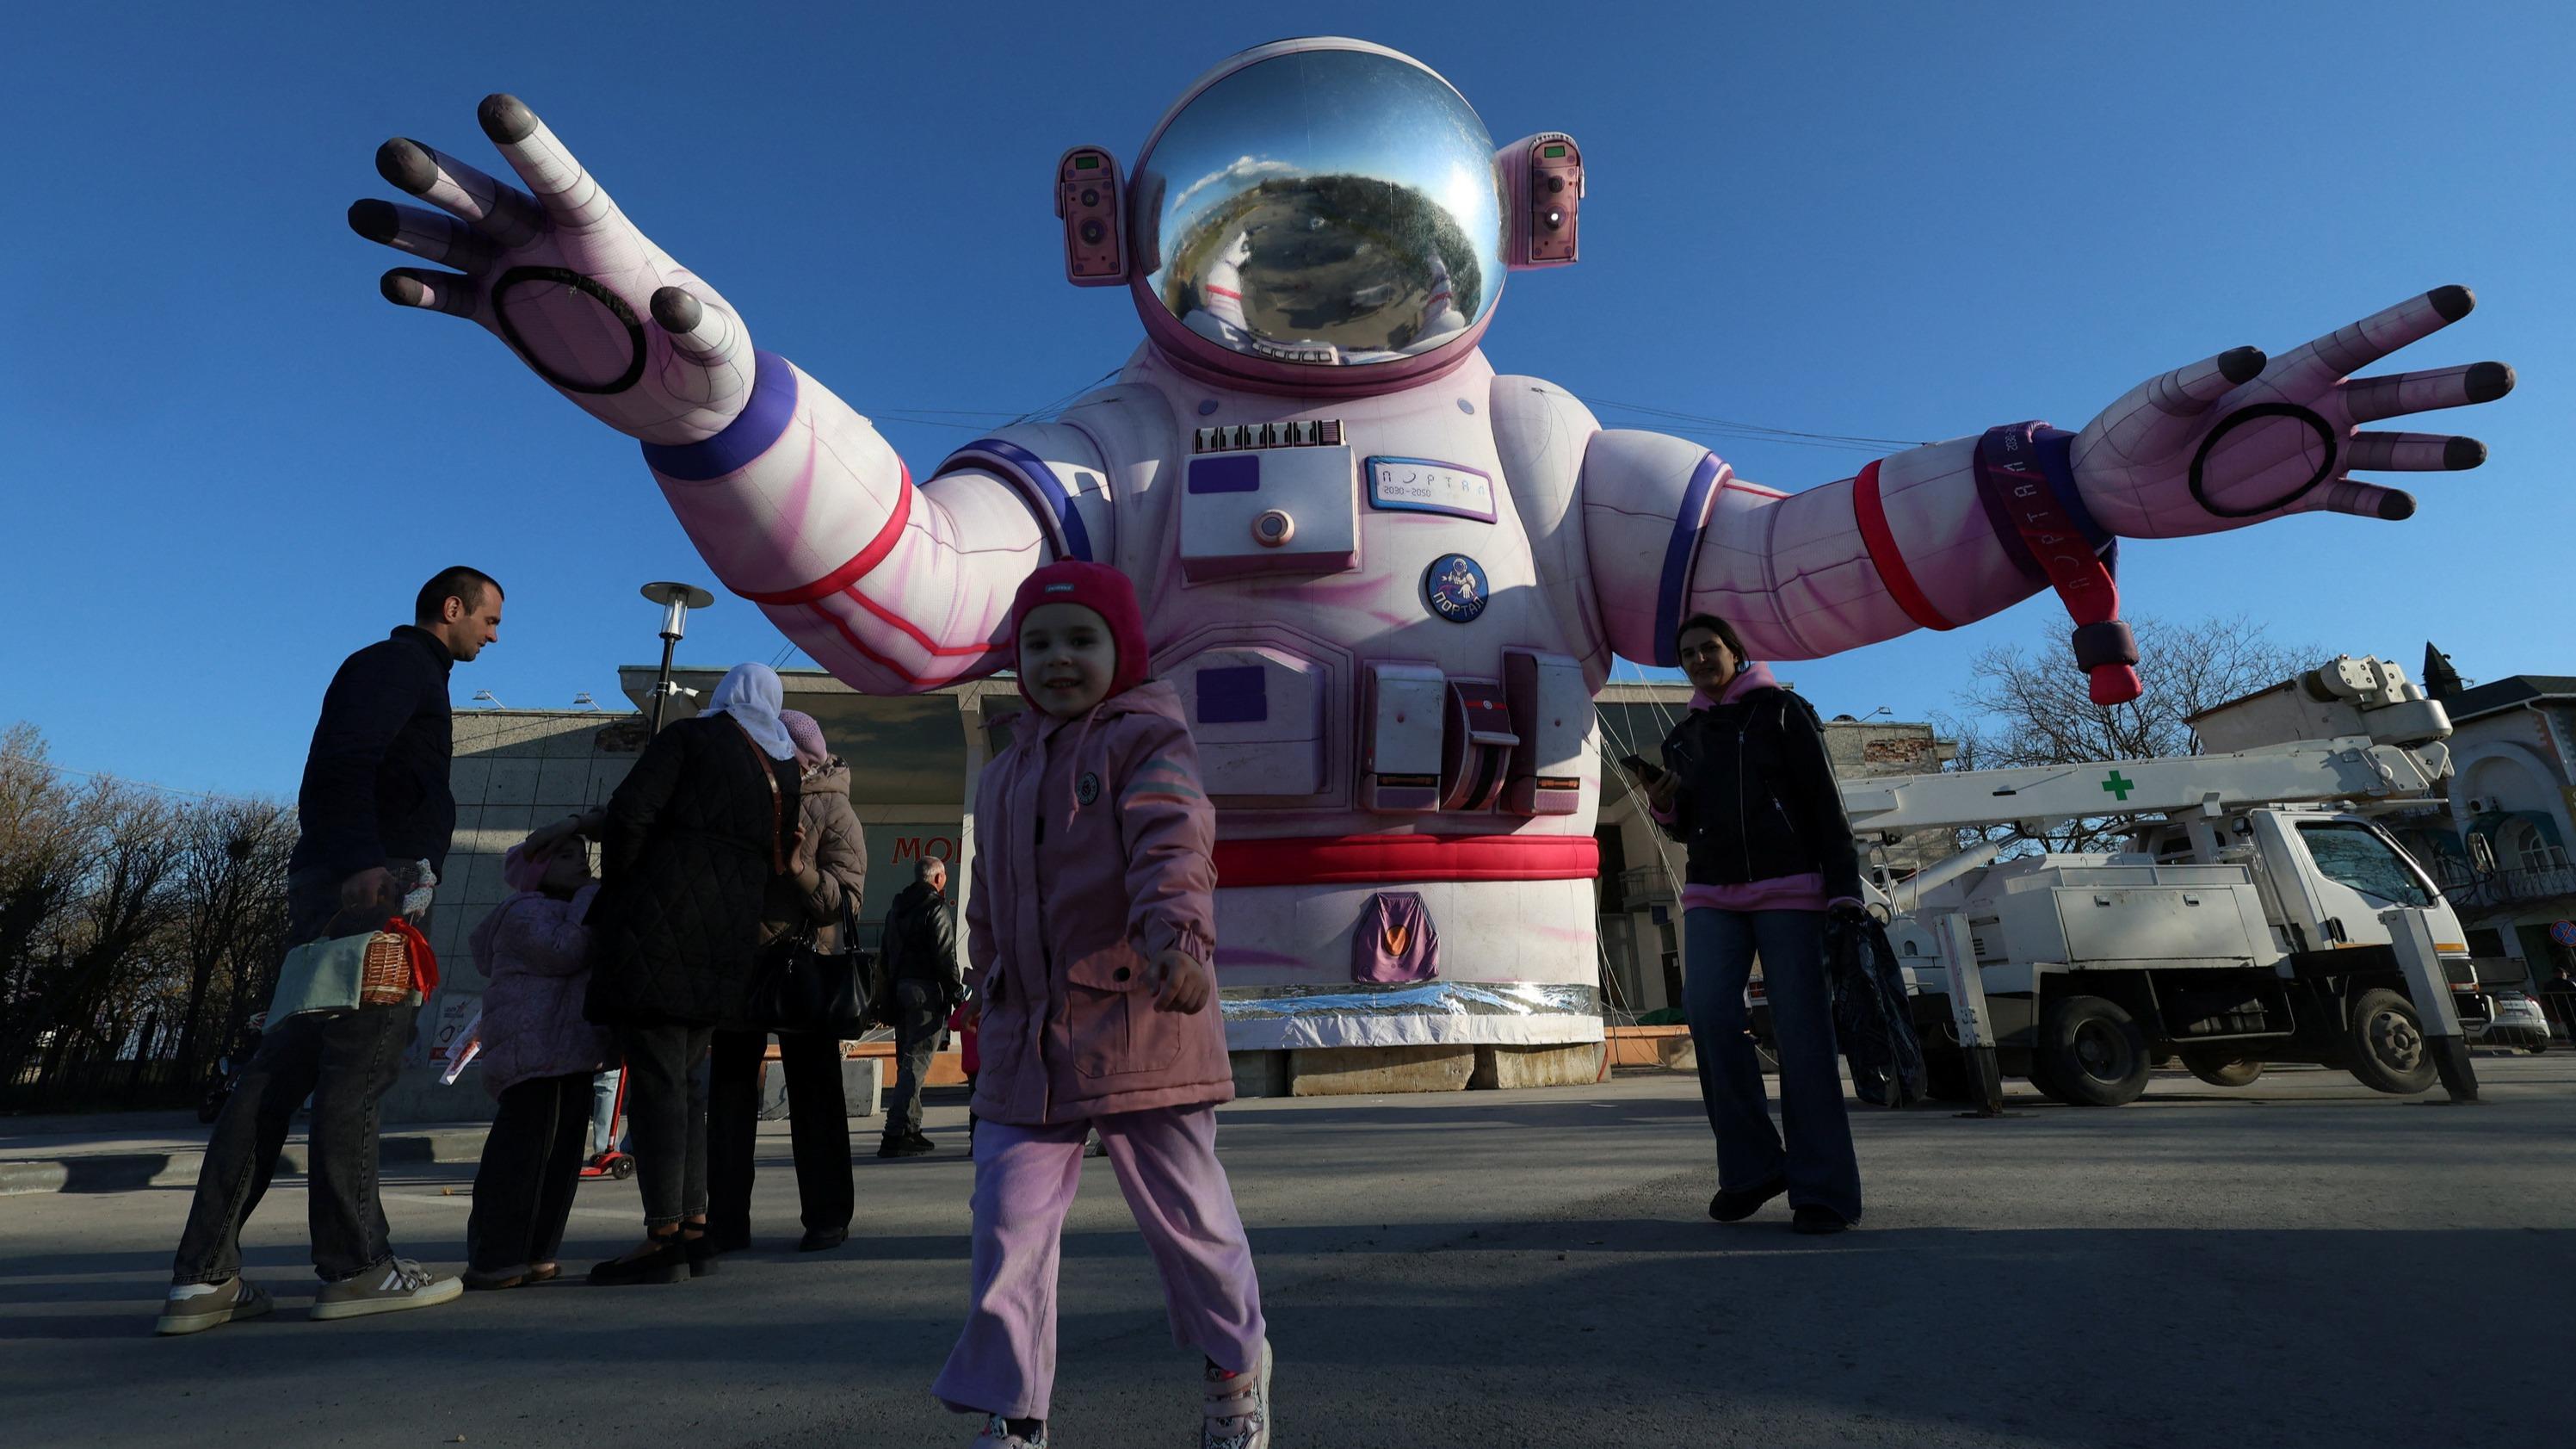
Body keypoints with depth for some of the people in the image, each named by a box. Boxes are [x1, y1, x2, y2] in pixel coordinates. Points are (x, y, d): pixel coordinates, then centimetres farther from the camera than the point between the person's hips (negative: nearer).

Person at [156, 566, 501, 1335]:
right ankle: (355, 1265, -4)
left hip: (351, 886, 10)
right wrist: (362, 859, -26)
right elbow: (341, 764, -17)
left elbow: (352, 770, 24)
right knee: (359, 1065, -8)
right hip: (370, 886, -10)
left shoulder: (408, 674, 28)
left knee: (284, 1066, 5)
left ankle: (204, 1275, 7)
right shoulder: (397, 665, -2)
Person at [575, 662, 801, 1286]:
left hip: (658, 927, -6)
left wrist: (613, 891, 2)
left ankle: (663, 1237, -3)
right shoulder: (784, 770, 15)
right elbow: (778, 860, 13)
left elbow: (629, 814, -12)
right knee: (685, 1080, 14)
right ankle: (694, 1228, 15)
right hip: (728, 945, 6)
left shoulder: (690, 736, 0)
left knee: (656, 1078, -4)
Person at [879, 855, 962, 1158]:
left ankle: (911, 1129, 19)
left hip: (898, 989, 8)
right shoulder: (936, 908, -9)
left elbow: (885, 952, 17)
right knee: (916, 1061, -7)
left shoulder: (896, 907, 16)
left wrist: (890, 993, 20)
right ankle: (896, 1132, -12)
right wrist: (958, 994, -7)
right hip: (926, 991, -8)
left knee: (906, 1061, 14)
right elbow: (945, 957, -14)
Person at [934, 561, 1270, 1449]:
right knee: (1009, 1226, 3)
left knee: (1183, 1212, 9)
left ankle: (1236, 1373, 35)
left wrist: (1177, 939, -38)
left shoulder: (1147, 739, -3)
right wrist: (989, 986, 22)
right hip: (1026, 1040, 5)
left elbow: (1173, 845, -21)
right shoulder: (1004, 775, 18)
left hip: (1140, 1026, -5)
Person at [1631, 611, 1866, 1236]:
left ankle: (1824, 1191, -1)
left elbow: (1826, 805, -2)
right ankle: (1752, 1165, -2)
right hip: (1712, 894, 4)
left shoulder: (1783, 712, 5)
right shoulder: (1684, 737, 17)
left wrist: (1844, 891, -13)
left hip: (1790, 889, -3)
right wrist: (1664, 807, 0)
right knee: (1708, 1011, -15)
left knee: (1801, 1032, -8)